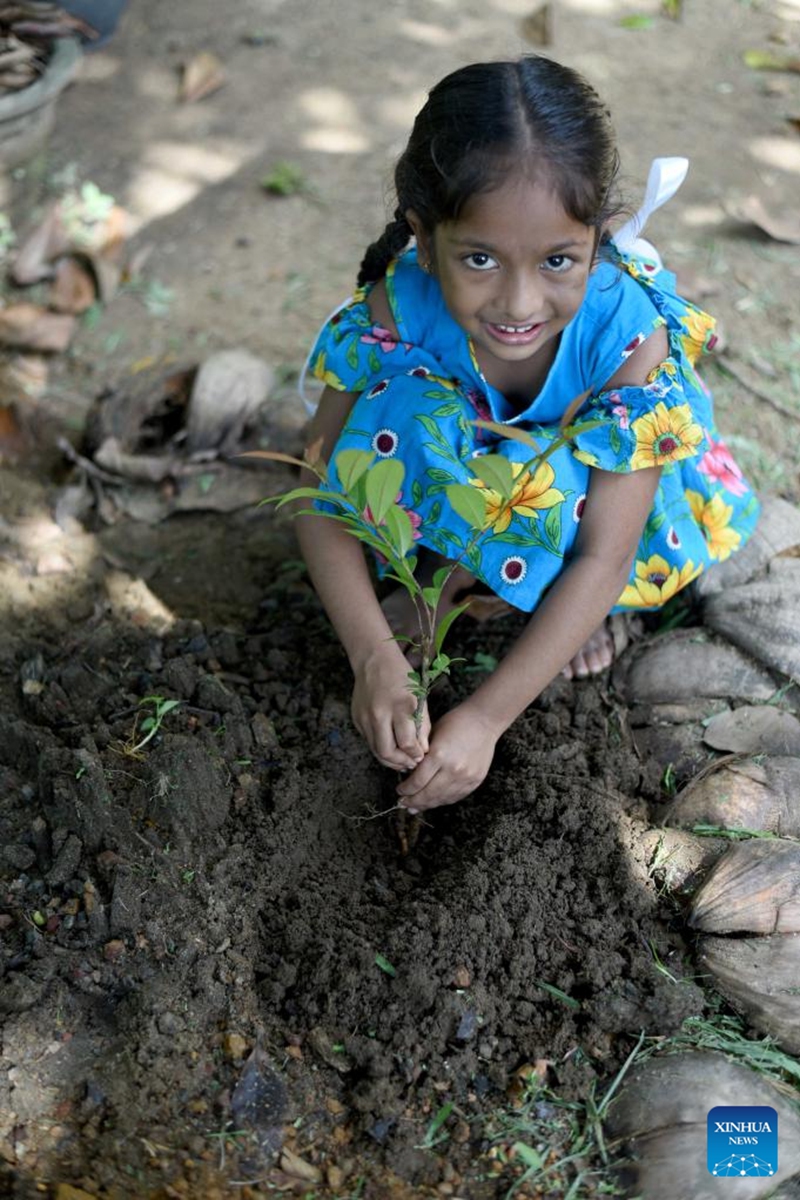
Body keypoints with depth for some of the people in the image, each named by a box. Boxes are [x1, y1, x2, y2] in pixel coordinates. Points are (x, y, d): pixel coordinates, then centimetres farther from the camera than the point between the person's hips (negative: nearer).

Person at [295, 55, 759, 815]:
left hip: (576, 487, -1)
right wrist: (373, 655, -36)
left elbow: (604, 557, -31)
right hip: (456, 464, 1)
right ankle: (449, 578, -6)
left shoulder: (630, 337, -34)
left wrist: (486, 716, -35)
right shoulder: (395, 311, -31)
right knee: (400, 410, -32)